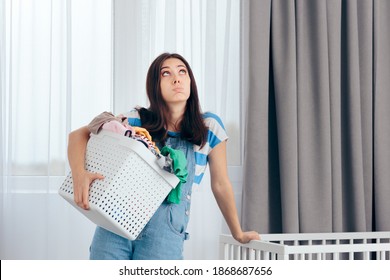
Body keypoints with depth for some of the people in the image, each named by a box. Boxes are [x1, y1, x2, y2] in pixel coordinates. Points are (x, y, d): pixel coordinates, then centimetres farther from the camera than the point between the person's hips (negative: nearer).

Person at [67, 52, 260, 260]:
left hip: (164, 236, -1)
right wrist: (79, 173, -23)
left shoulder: (209, 127, 2)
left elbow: (220, 185, 12)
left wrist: (238, 234, 19)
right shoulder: (139, 120, 3)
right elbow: (79, 135, -2)